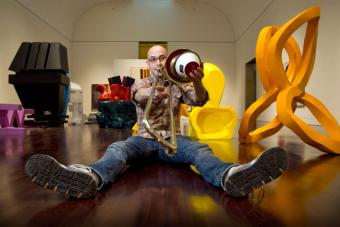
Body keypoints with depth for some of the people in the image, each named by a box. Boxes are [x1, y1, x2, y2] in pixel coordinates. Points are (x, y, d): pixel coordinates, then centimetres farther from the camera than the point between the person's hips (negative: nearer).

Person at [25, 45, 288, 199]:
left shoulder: (178, 85, 13)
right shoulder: (141, 84, 12)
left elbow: (200, 100, -8)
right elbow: (138, 96, -16)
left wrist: (197, 83, -35)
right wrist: (151, 92, -43)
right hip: (144, 138, 0)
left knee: (198, 148, -32)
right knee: (118, 148, -31)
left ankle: (230, 175, -62)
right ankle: (90, 177, -64)